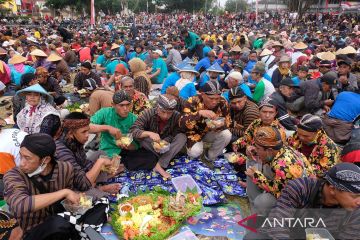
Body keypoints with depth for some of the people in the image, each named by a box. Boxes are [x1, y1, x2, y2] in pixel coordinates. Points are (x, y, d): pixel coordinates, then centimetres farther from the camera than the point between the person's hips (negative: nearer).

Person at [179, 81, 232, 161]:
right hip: (195, 133, -3)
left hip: (211, 132, 3)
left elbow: (227, 121, -7)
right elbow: (182, 123, -36)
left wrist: (221, 124, -33)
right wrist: (200, 113, -50)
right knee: (195, 152, -28)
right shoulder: (193, 102, -27)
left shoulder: (222, 103, -19)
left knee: (226, 135, -24)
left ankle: (211, 156, 1)